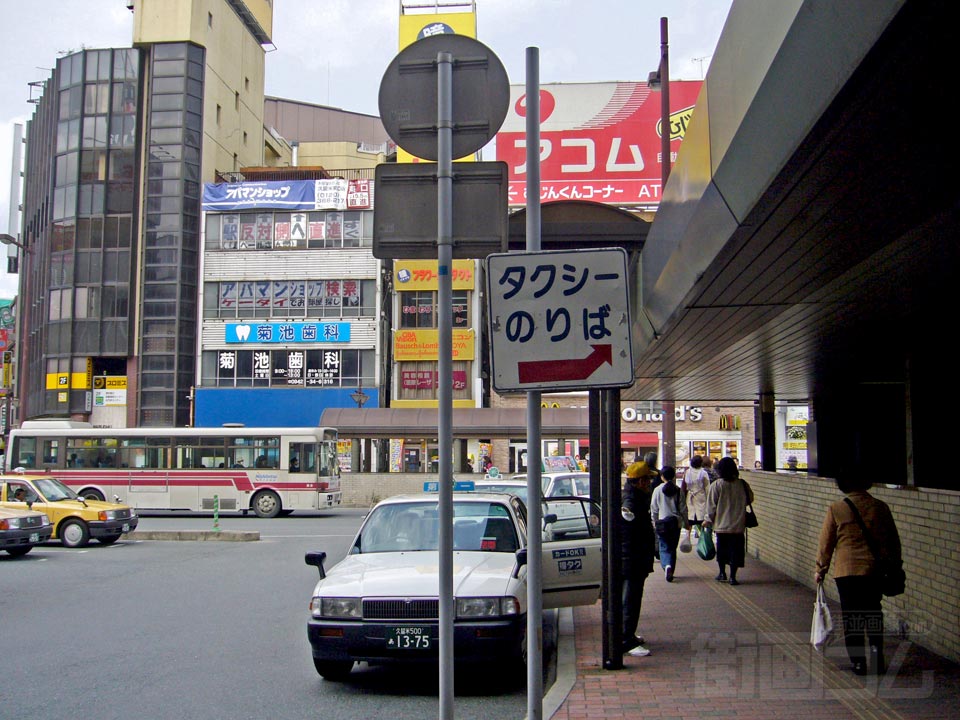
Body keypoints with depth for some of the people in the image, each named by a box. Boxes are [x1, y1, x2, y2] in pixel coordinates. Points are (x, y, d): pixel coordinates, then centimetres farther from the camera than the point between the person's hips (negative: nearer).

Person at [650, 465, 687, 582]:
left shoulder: (657, 490, -5)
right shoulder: (678, 490, -2)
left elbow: (654, 508, 0)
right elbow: (683, 509, 2)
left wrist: (654, 522, 14)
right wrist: (686, 523, 13)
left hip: (662, 523, -1)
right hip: (676, 523, 2)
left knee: (664, 548, 5)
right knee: (673, 548, 12)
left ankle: (666, 565, -20)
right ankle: (671, 571, 10)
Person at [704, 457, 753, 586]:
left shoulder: (716, 486, -11)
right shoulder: (742, 484, -5)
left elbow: (712, 506, -7)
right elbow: (750, 499, 11)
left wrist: (708, 520, 6)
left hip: (721, 524, 0)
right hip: (738, 525, 1)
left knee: (722, 549, 16)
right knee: (735, 550, 5)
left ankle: (722, 573, 26)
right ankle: (732, 576, 3)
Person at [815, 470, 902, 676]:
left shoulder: (836, 509, -7)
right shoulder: (880, 507, 0)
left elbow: (826, 543, -1)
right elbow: (894, 540, 8)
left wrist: (820, 570, 11)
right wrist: (895, 565, 22)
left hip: (847, 571, -2)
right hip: (876, 571, 3)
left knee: (851, 617, 8)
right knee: (873, 615, 17)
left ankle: (858, 663, 11)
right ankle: (877, 662, 14)